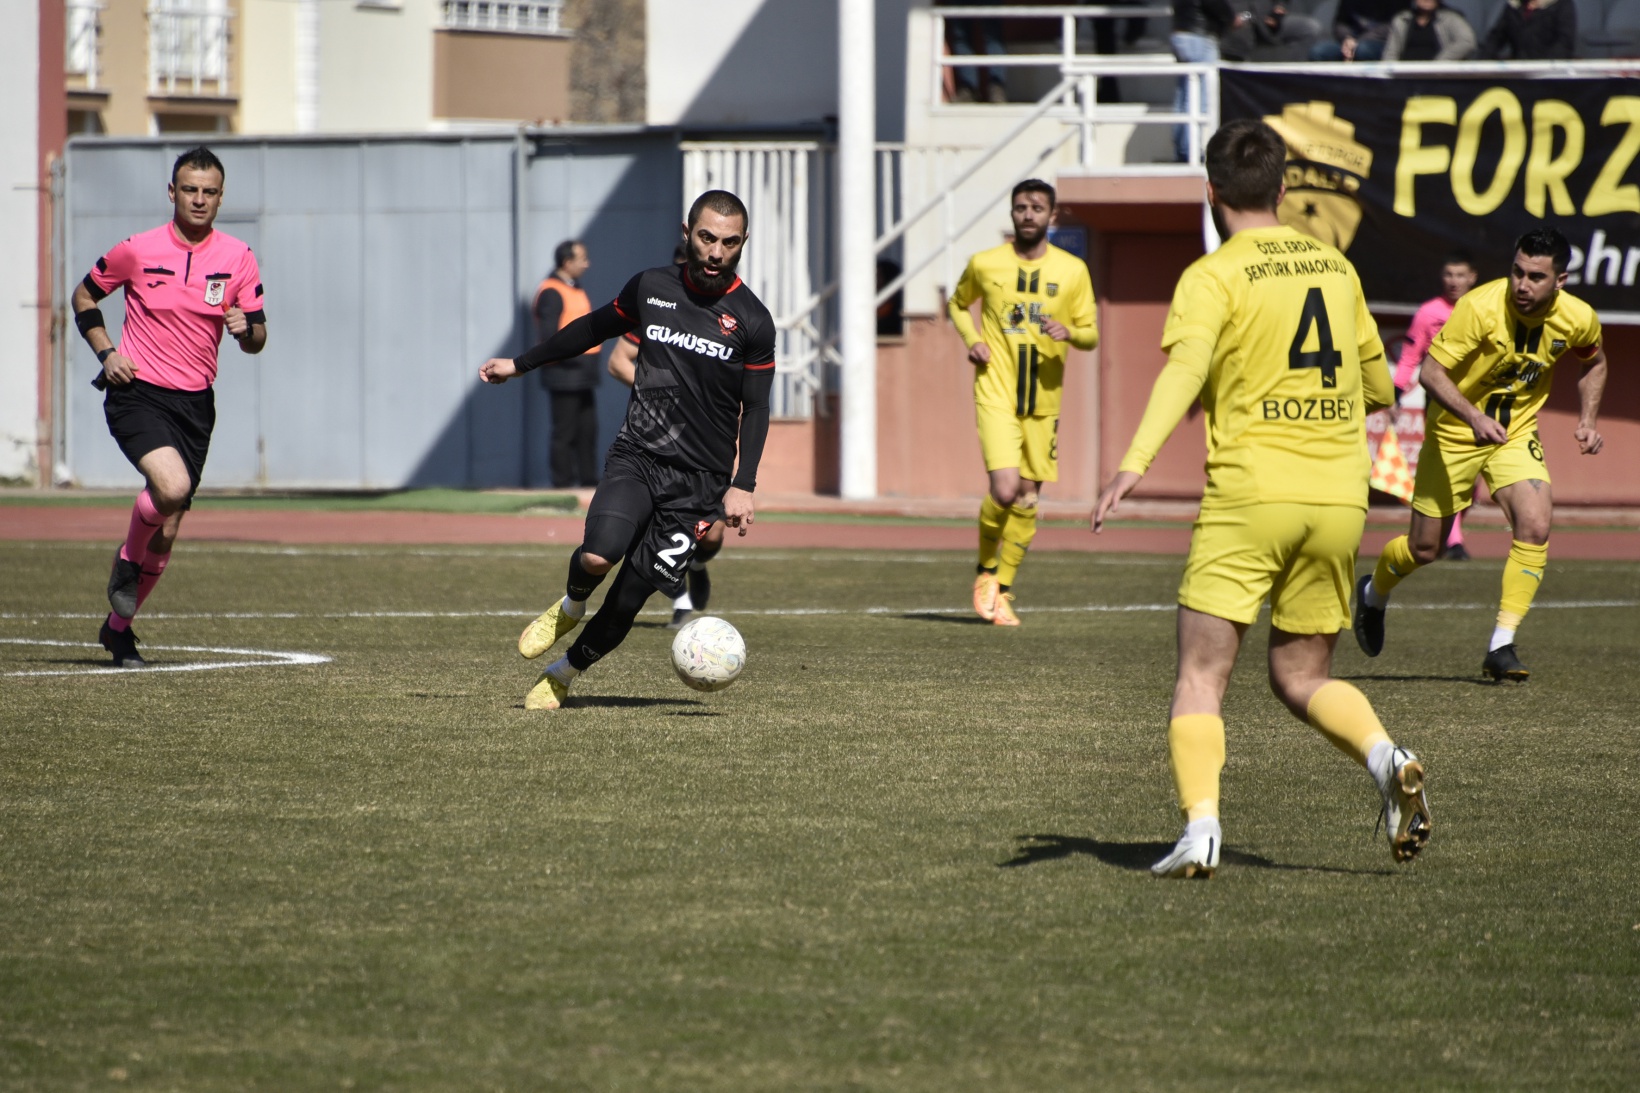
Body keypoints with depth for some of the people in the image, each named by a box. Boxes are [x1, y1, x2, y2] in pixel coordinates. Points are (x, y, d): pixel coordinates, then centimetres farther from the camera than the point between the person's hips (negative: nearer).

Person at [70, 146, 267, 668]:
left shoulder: (237, 258, 2)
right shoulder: (137, 251, -4)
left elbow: (257, 339, 6)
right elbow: (84, 297, 11)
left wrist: (246, 330, -18)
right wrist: (106, 353, -3)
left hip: (195, 403, 3)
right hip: (137, 394, -3)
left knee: (167, 532, 6)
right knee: (171, 485, -29)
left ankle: (118, 625, 27)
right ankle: (127, 562, 0)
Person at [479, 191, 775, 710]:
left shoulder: (752, 321, -3)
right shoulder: (651, 287, 5)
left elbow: (755, 409, 1)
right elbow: (596, 327, 22)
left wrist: (743, 485, -11)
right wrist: (520, 364, 28)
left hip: (699, 479, -1)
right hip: (635, 457, 1)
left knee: (629, 598, -4)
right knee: (598, 556, -26)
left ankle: (564, 672, 22)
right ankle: (571, 606, 9)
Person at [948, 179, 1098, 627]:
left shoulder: (1072, 270, 1)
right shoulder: (985, 264, 0)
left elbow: (1090, 334, 7)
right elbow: (958, 304, 19)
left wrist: (1070, 333, -17)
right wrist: (972, 340, -1)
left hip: (1043, 401, 2)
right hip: (996, 394, -2)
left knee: (1027, 501, 6)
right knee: (1005, 489, -18)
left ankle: (1002, 590, 22)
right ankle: (986, 570, 9)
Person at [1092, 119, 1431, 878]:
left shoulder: (1214, 277, -3)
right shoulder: (1335, 268, 14)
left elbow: (1185, 367, -21)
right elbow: (1378, 388, 21)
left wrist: (1135, 463, -30)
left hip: (1249, 494, -5)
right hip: (1337, 500, 5)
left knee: (1200, 677, 0)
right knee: (1301, 676, 15)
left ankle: (1200, 829, -17)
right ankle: (1386, 759, -12)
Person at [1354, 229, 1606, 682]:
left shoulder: (1579, 319, -12)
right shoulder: (1481, 307, -27)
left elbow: (1594, 363, 12)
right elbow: (1430, 370, -26)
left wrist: (1587, 421, 0)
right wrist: (1474, 417, -39)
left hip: (1516, 434, 3)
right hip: (1456, 434, -3)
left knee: (1535, 527, -21)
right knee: (1424, 549, 6)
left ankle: (1501, 647, -12)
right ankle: (1373, 593, 41)